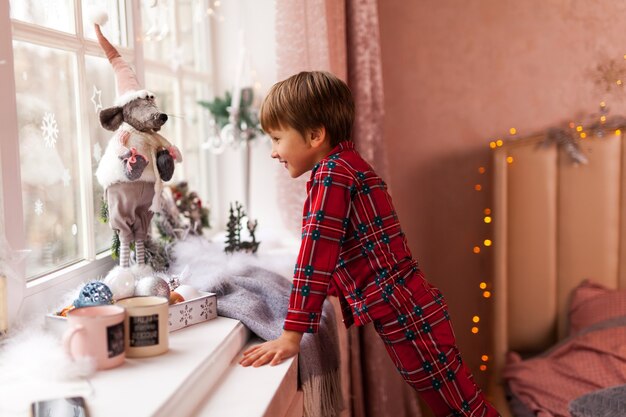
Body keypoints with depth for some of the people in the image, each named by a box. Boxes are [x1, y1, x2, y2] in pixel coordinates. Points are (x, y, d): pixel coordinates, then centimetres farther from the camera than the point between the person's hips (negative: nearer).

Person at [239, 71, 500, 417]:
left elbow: (317, 255, -22)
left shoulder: (332, 173, -16)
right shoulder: (351, 166, 16)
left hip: (404, 316, -10)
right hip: (411, 310, 10)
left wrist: (291, 336, -22)